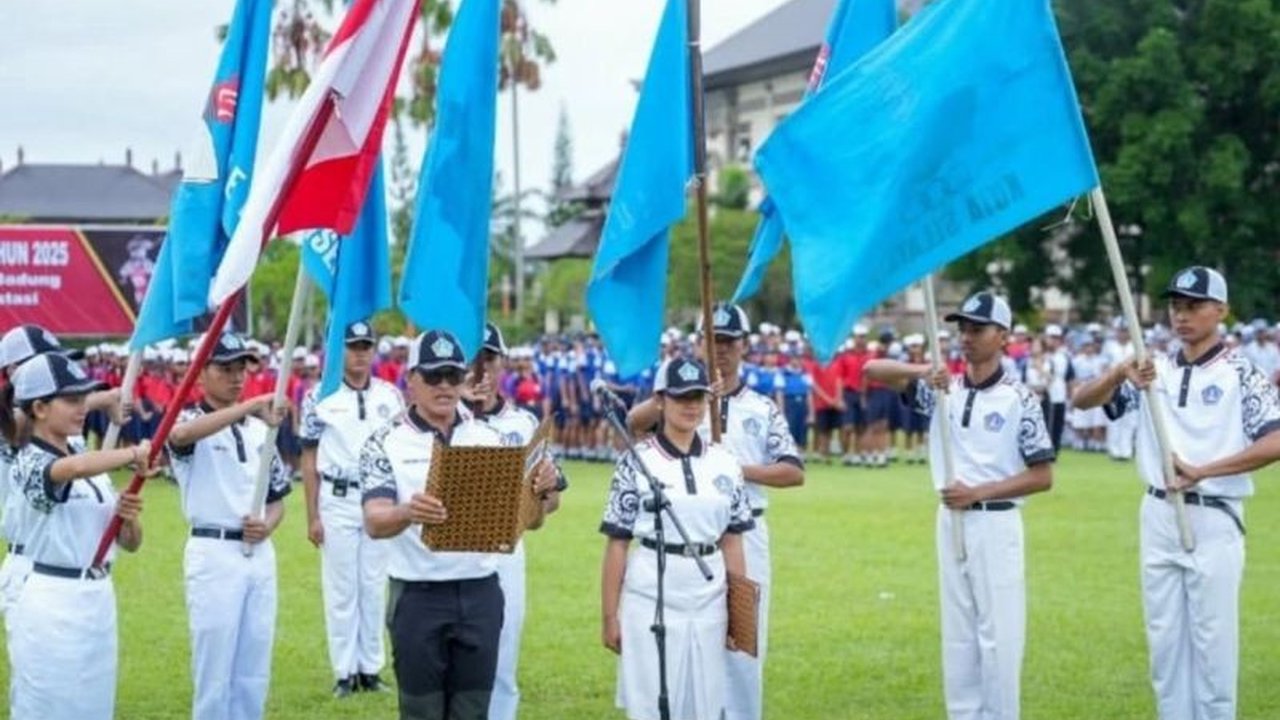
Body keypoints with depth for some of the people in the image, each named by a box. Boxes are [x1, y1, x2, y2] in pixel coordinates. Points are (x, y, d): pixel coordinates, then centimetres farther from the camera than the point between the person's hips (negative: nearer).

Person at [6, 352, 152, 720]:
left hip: (99, 600, 8)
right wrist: (134, 453, -30)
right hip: (51, 606, -8)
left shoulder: (86, 456, 11)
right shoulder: (29, 462, -11)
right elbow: (73, 468, -37)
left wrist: (129, 516, -7)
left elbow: (130, 543, 13)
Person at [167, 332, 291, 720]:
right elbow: (182, 434, -32)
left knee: (254, 673, 10)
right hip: (213, 554, -6)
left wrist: (267, 526, -5)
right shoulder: (190, 419, -5)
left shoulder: (259, 428, 13)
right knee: (214, 670, -2)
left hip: (260, 554, 6)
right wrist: (250, 406, -43)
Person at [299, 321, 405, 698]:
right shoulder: (320, 396, -3)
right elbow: (309, 459, -1)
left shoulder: (390, 395, 4)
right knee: (341, 589, 2)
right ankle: (345, 672, 9)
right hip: (337, 501, -2)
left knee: (375, 588, 7)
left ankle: (371, 669, 15)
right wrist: (312, 516, -5)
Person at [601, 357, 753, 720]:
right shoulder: (637, 463, -4)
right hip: (650, 601, -4)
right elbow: (617, 543, -3)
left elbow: (732, 541, 10)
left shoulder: (724, 464, 7)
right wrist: (609, 615, -4)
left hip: (708, 603, 4)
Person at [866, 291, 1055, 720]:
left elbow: (1042, 477, -6)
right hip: (950, 521, 5)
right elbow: (872, 371, 0)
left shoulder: (1019, 399, -5)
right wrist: (923, 371, -19)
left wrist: (978, 492, -16)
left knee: (999, 634, -5)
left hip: (996, 524, -5)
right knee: (957, 634, 10)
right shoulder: (941, 390, 6)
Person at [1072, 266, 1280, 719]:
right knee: (1164, 640, 11)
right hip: (1158, 517, 5)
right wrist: (1119, 374, -18)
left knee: (1213, 643, -1)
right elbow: (1081, 401, 3)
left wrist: (1204, 471, -24)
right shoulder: (1152, 371, 8)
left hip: (1213, 520, -5)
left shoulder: (1240, 374, -6)